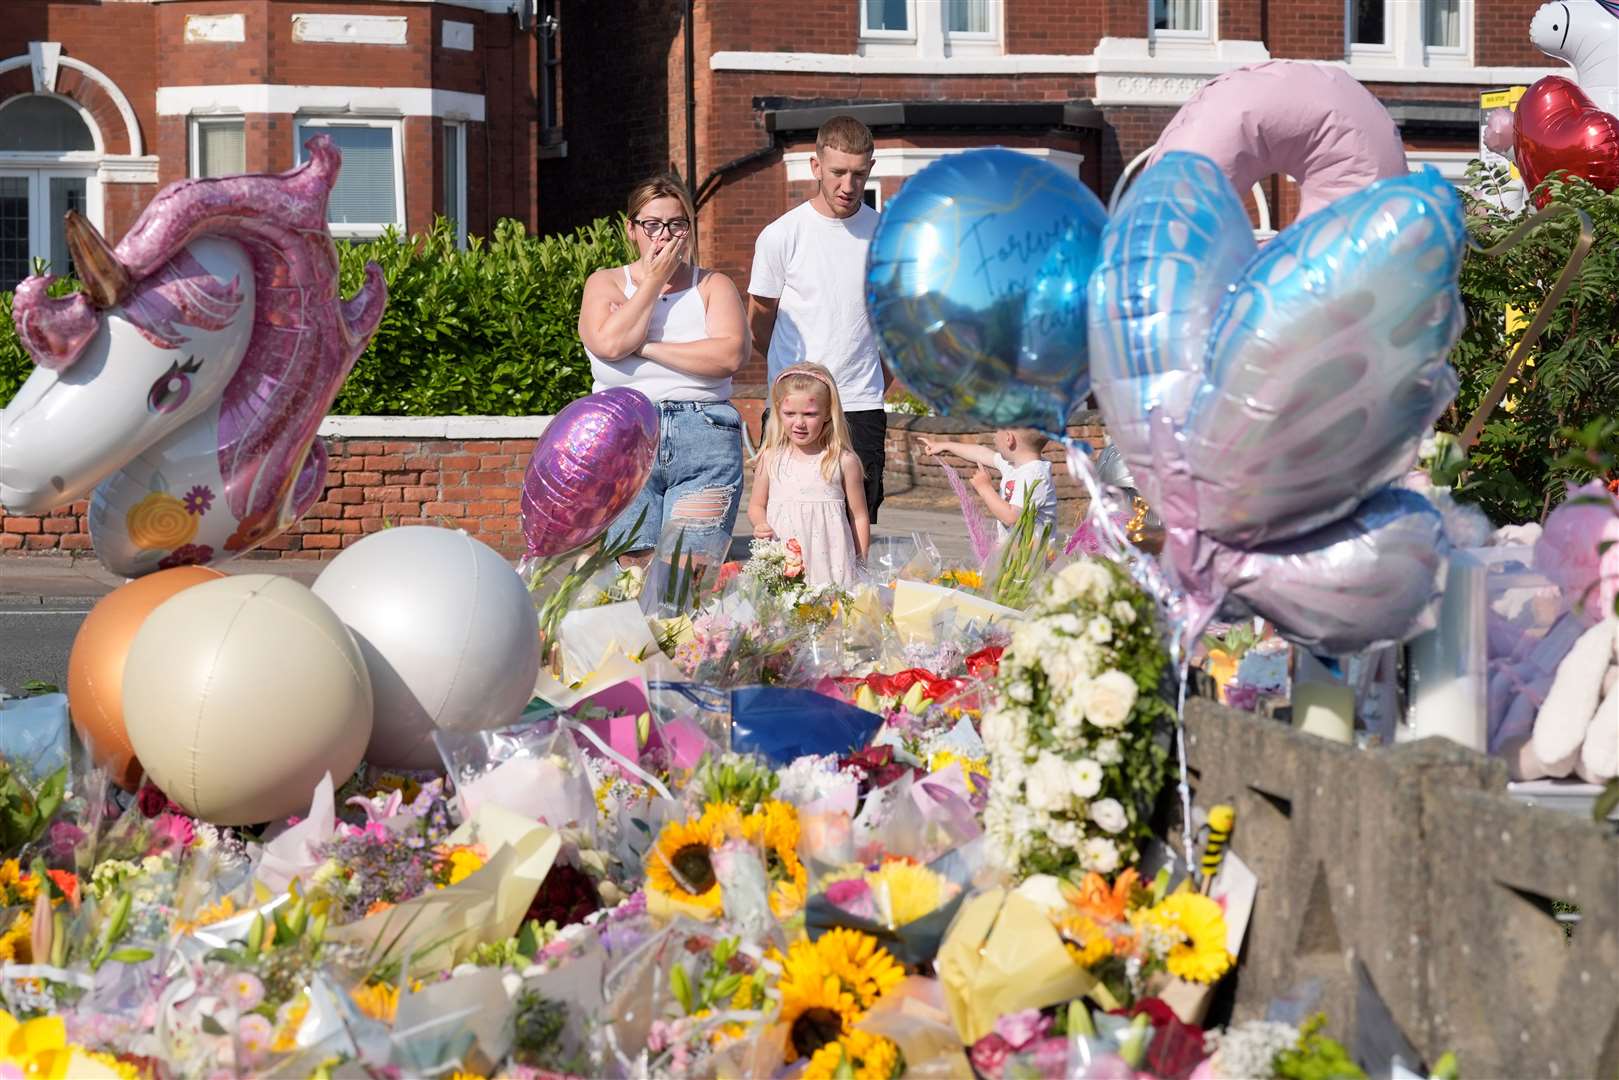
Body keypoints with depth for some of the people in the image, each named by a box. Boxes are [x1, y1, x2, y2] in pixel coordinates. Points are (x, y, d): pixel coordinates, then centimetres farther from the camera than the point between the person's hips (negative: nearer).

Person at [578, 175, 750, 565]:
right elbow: (609, 344, -7)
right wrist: (654, 279, 1)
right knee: (634, 568, -9)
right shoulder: (605, 283, 14)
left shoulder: (713, 285, 14)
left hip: (705, 438, 0)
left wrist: (645, 347, -5)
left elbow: (731, 355, -4)